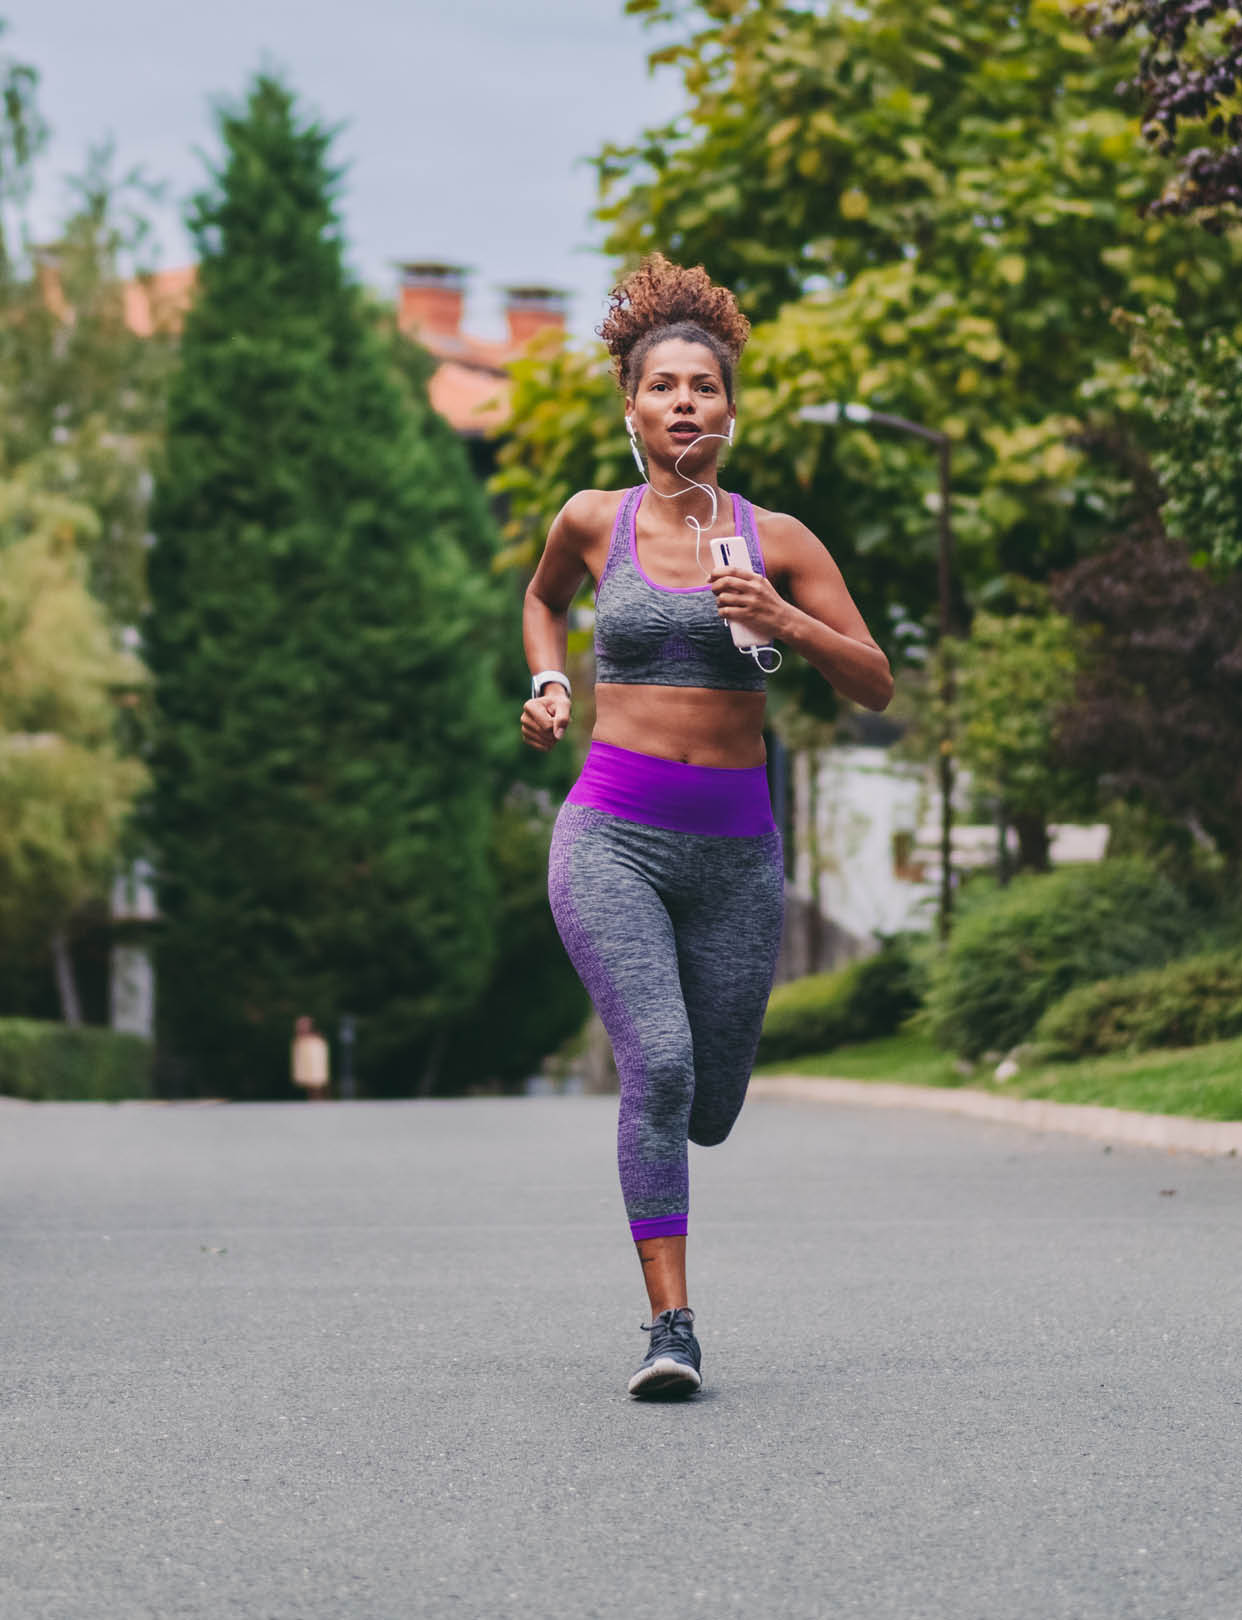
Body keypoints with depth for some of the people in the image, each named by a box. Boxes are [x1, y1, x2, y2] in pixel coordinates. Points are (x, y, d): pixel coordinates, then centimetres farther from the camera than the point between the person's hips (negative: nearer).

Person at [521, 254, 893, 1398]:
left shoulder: (778, 541, 3)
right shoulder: (594, 522, 4)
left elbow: (877, 687, 1)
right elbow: (544, 600, 26)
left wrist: (788, 624, -15)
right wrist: (548, 685, 8)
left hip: (736, 847, 2)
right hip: (612, 832, -2)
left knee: (711, 1109, 10)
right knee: (660, 1067, -22)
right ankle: (671, 1326, -15)